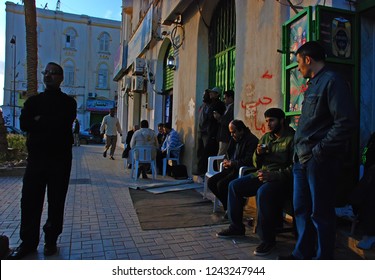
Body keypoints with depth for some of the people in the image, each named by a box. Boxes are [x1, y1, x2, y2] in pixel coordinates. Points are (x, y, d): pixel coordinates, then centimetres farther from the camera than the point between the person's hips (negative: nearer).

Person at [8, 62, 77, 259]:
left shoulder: (68, 102, 4)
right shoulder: (33, 100, 14)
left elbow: (63, 123, -15)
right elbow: (24, 124, -3)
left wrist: (39, 121, -5)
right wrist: (50, 124, -10)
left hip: (60, 158, -2)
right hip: (36, 156, 3)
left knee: (56, 201, 5)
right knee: (29, 200, 3)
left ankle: (51, 240, 18)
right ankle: (28, 241, 17)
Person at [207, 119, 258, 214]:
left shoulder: (252, 140, -12)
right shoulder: (234, 139, 14)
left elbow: (248, 161, -21)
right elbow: (228, 154, 24)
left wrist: (232, 163, -16)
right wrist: (226, 161, 0)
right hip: (231, 169, 9)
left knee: (221, 184, -26)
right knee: (211, 182, -6)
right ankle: (228, 206, 5)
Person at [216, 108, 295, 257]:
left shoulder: (292, 138, -9)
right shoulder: (266, 137, 14)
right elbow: (257, 164, 17)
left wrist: (273, 176, -28)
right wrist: (258, 154, -5)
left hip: (281, 178, -8)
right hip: (262, 175, 8)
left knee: (263, 192, -36)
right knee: (234, 185, -2)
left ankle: (267, 238, -19)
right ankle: (236, 226, 10)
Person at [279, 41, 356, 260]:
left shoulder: (333, 81, -10)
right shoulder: (313, 84, 19)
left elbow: (346, 123, -19)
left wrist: (319, 151, -18)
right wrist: (300, 151, 12)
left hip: (320, 160, -9)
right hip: (303, 159, 9)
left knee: (321, 213, 2)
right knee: (301, 209, 16)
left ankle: (324, 259, 18)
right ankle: (303, 254, 30)